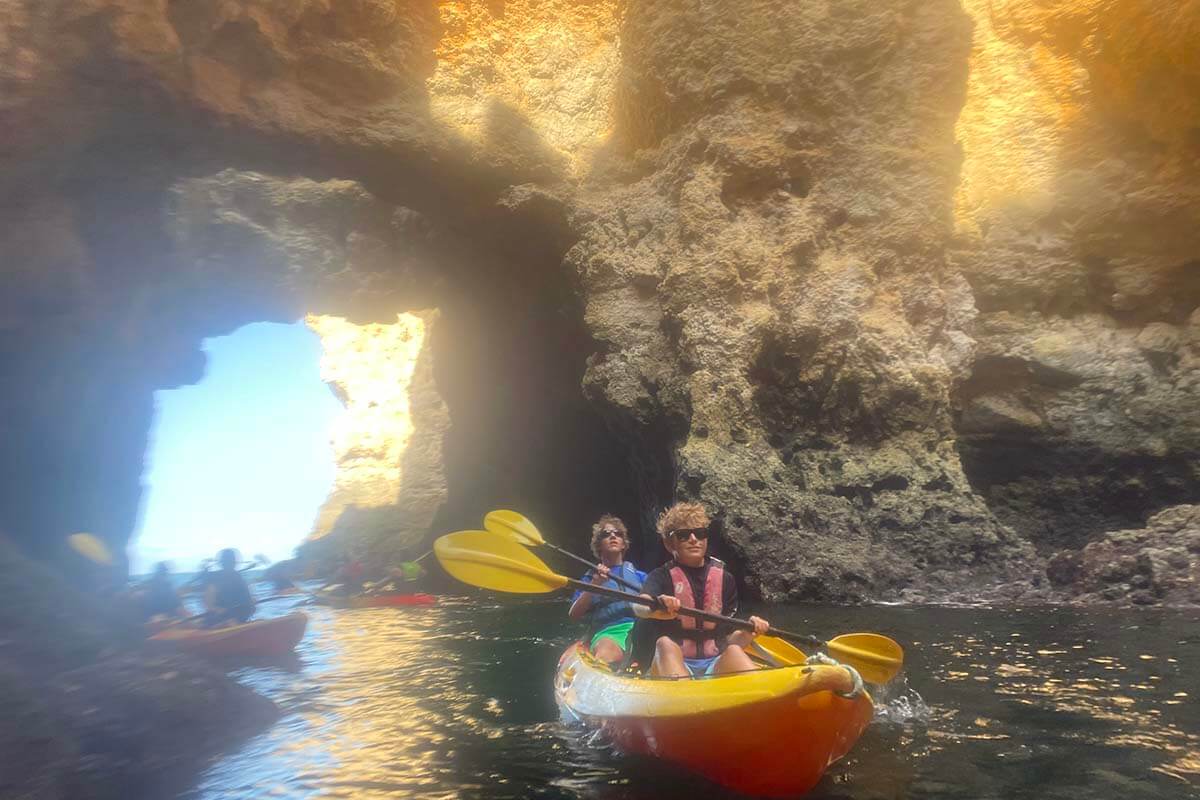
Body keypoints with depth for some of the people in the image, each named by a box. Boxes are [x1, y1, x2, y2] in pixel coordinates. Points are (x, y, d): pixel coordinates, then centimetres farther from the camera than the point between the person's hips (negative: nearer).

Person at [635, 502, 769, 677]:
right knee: (665, 643, -31)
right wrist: (655, 609, -45)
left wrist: (749, 633, -10)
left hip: (717, 664, 2)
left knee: (734, 650, -28)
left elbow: (729, 640, 13)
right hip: (674, 662, -2)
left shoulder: (725, 579, 12)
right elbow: (639, 606, -21)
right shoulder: (662, 576, 3)